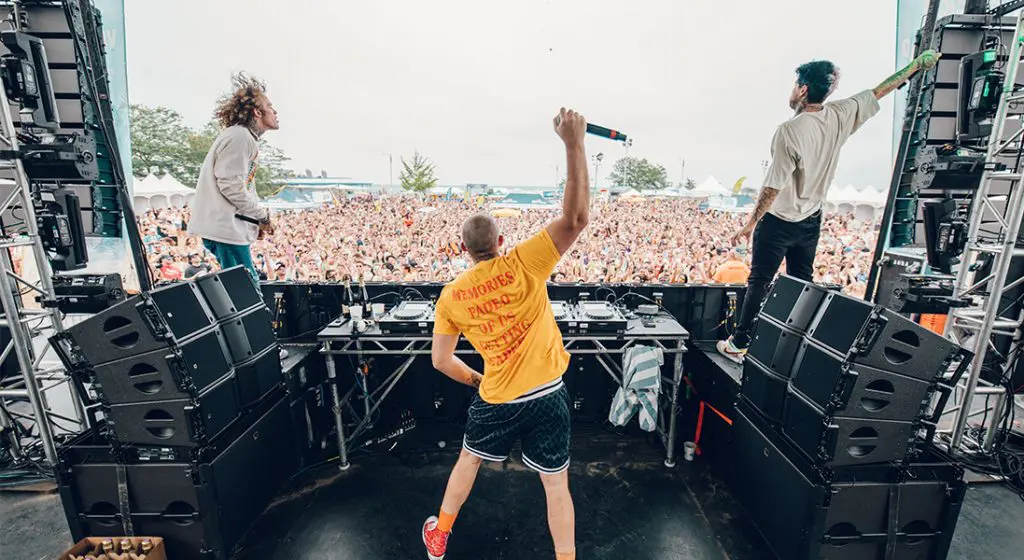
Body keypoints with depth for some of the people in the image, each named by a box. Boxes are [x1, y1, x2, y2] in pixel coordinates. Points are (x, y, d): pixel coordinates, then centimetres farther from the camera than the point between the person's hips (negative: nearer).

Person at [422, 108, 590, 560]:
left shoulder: (451, 295, -6)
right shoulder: (522, 265, -16)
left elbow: (441, 361, 1)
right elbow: (576, 218, -22)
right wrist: (574, 144, -22)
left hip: (496, 401, 3)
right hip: (547, 394, -2)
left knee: (468, 460, 29)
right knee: (556, 483, 16)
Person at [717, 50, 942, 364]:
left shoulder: (790, 131, -22)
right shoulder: (841, 115, -2)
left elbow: (772, 188, -23)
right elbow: (879, 92, 17)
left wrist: (750, 225, -16)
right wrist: (916, 64, 35)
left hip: (778, 222, -7)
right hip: (811, 220, 7)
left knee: (759, 282, 0)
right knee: (802, 282, 18)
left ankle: (739, 345, 9)